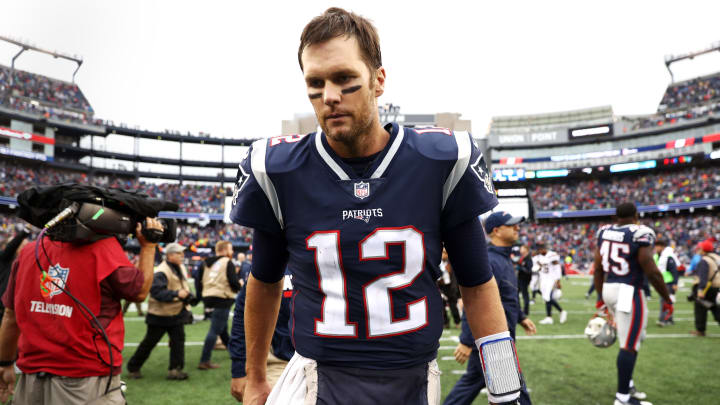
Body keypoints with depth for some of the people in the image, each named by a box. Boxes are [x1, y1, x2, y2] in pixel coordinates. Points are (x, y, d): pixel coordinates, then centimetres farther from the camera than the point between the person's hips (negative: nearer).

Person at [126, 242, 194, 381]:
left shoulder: (181, 268, 8)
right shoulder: (161, 272, -20)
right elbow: (157, 291, -31)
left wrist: (187, 295, 6)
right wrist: (176, 294, -36)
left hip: (176, 313, 7)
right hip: (160, 314, -7)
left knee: (178, 339, -1)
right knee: (149, 342, 5)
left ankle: (175, 369, 4)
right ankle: (133, 368, 23)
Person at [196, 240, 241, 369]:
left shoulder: (206, 263, 13)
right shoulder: (228, 263, -8)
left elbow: (198, 280, 12)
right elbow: (234, 282, -16)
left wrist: (201, 296, 18)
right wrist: (240, 286, 5)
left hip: (208, 299, 8)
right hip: (223, 299, -8)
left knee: (223, 329, 22)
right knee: (214, 331, -8)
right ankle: (204, 361, -10)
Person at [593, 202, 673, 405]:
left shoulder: (604, 232, 5)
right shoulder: (640, 234, -15)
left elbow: (598, 269, 10)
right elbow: (651, 272, -15)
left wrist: (601, 297, 19)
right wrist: (667, 298, -1)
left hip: (609, 289, 8)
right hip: (629, 293, -8)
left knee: (629, 339, 23)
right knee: (629, 345, 1)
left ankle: (627, 385, 33)